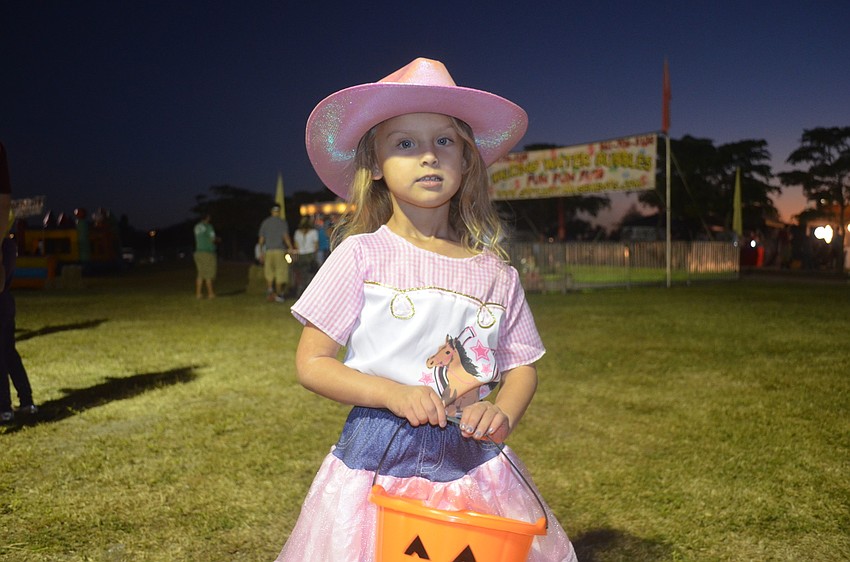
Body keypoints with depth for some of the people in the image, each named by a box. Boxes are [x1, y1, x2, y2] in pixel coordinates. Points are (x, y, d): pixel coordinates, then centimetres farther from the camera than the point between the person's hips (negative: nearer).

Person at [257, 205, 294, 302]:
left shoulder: (265, 222, 9)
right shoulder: (282, 222, -3)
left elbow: (261, 239, 10)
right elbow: (285, 236, -14)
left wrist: (261, 253, 15)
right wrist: (290, 248, -8)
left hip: (268, 251, 3)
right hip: (280, 250, -3)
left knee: (269, 273, 12)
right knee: (280, 273, 3)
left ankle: (269, 290, -8)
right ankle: (278, 295, 5)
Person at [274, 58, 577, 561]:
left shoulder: (494, 272, 0)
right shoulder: (362, 256, -8)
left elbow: (522, 367, 9)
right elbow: (311, 363, -6)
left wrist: (503, 414, -12)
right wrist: (394, 394, -20)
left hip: (471, 460, 3)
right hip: (380, 461, -2)